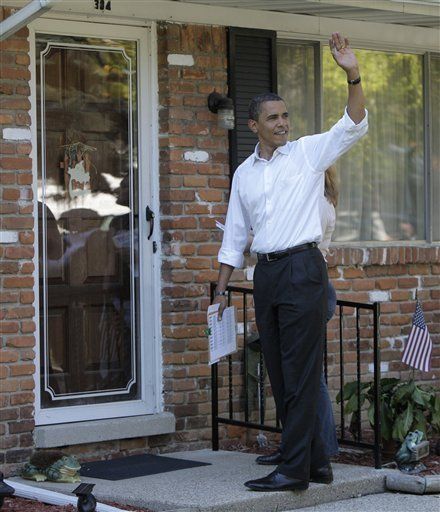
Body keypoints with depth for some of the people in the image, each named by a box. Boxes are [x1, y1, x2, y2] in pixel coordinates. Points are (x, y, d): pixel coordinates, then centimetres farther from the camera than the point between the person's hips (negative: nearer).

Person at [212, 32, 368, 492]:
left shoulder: (308, 152, 3)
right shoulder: (243, 173, 15)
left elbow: (354, 126, -9)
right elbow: (234, 235, 18)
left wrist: (353, 76, -22)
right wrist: (221, 289, 14)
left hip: (302, 268, -6)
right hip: (265, 273, 6)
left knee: (300, 373, -9)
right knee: (279, 374, 7)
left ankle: (294, 469, -9)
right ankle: (315, 462, 16)